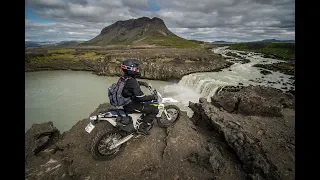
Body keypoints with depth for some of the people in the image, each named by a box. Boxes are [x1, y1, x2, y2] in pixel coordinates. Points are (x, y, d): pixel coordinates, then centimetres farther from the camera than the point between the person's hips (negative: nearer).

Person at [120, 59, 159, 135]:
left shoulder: (125, 78, 0)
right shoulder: (133, 83, -30)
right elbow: (141, 98, -30)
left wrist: (142, 83, 22)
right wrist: (153, 97, -17)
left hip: (126, 101, 10)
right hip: (131, 105, -10)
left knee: (148, 103, 30)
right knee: (155, 110, -7)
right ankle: (142, 127, 2)